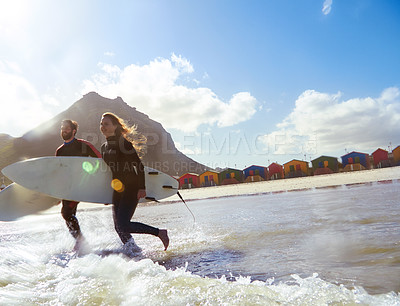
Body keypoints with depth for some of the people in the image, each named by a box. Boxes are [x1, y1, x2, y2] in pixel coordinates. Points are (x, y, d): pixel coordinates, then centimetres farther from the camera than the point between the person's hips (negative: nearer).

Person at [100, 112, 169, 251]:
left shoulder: (124, 143, -11)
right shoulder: (104, 147, 12)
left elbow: (139, 166, -14)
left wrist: (142, 187, -20)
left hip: (131, 189, -8)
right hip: (118, 190, 8)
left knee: (122, 225, -14)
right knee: (118, 226, 5)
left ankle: (160, 233, -1)